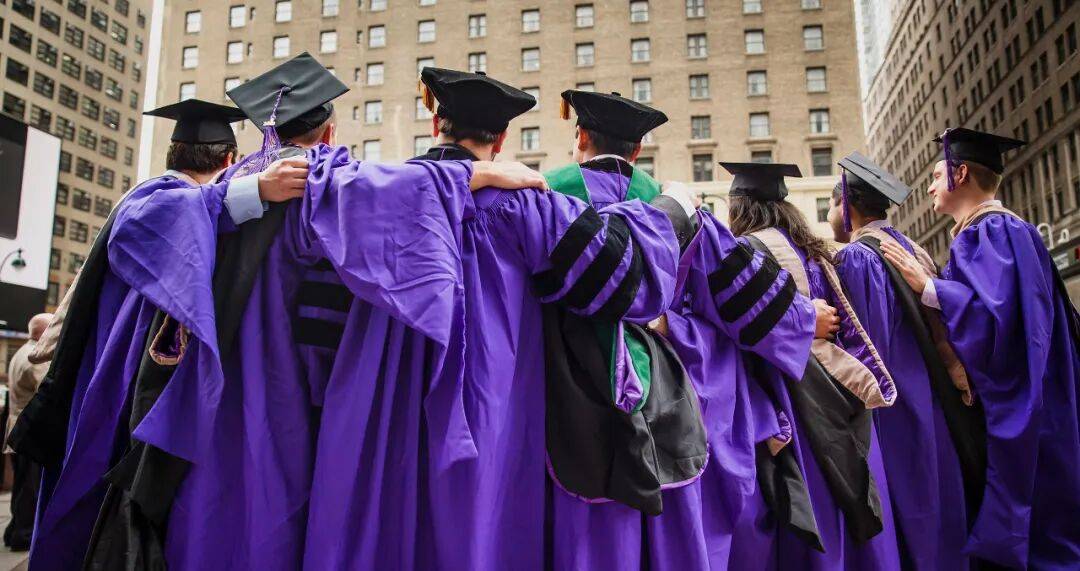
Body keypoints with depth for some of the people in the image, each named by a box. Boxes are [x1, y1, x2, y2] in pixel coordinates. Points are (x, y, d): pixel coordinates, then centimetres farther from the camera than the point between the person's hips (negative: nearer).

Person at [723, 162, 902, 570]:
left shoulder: (747, 249, -8)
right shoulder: (813, 250, 15)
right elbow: (846, 325, 14)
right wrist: (860, 382, 19)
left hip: (793, 410, -8)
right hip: (837, 411, 8)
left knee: (801, 532, -2)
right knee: (839, 524, 14)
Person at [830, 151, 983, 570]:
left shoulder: (854, 257, -13)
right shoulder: (914, 251, 12)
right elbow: (941, 329, 12)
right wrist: (960, 378, 16)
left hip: (893, 412, -8)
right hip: (938, 408, 8)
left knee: (910, 536, -1)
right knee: (942, 518, 16)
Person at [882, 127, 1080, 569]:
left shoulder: (991, 230, -13)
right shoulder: (993, 231, 17)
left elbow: (1001, 312, -27)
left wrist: (927, 287, -24)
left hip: (1012, 420, -10)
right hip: (1008, 417, 10)